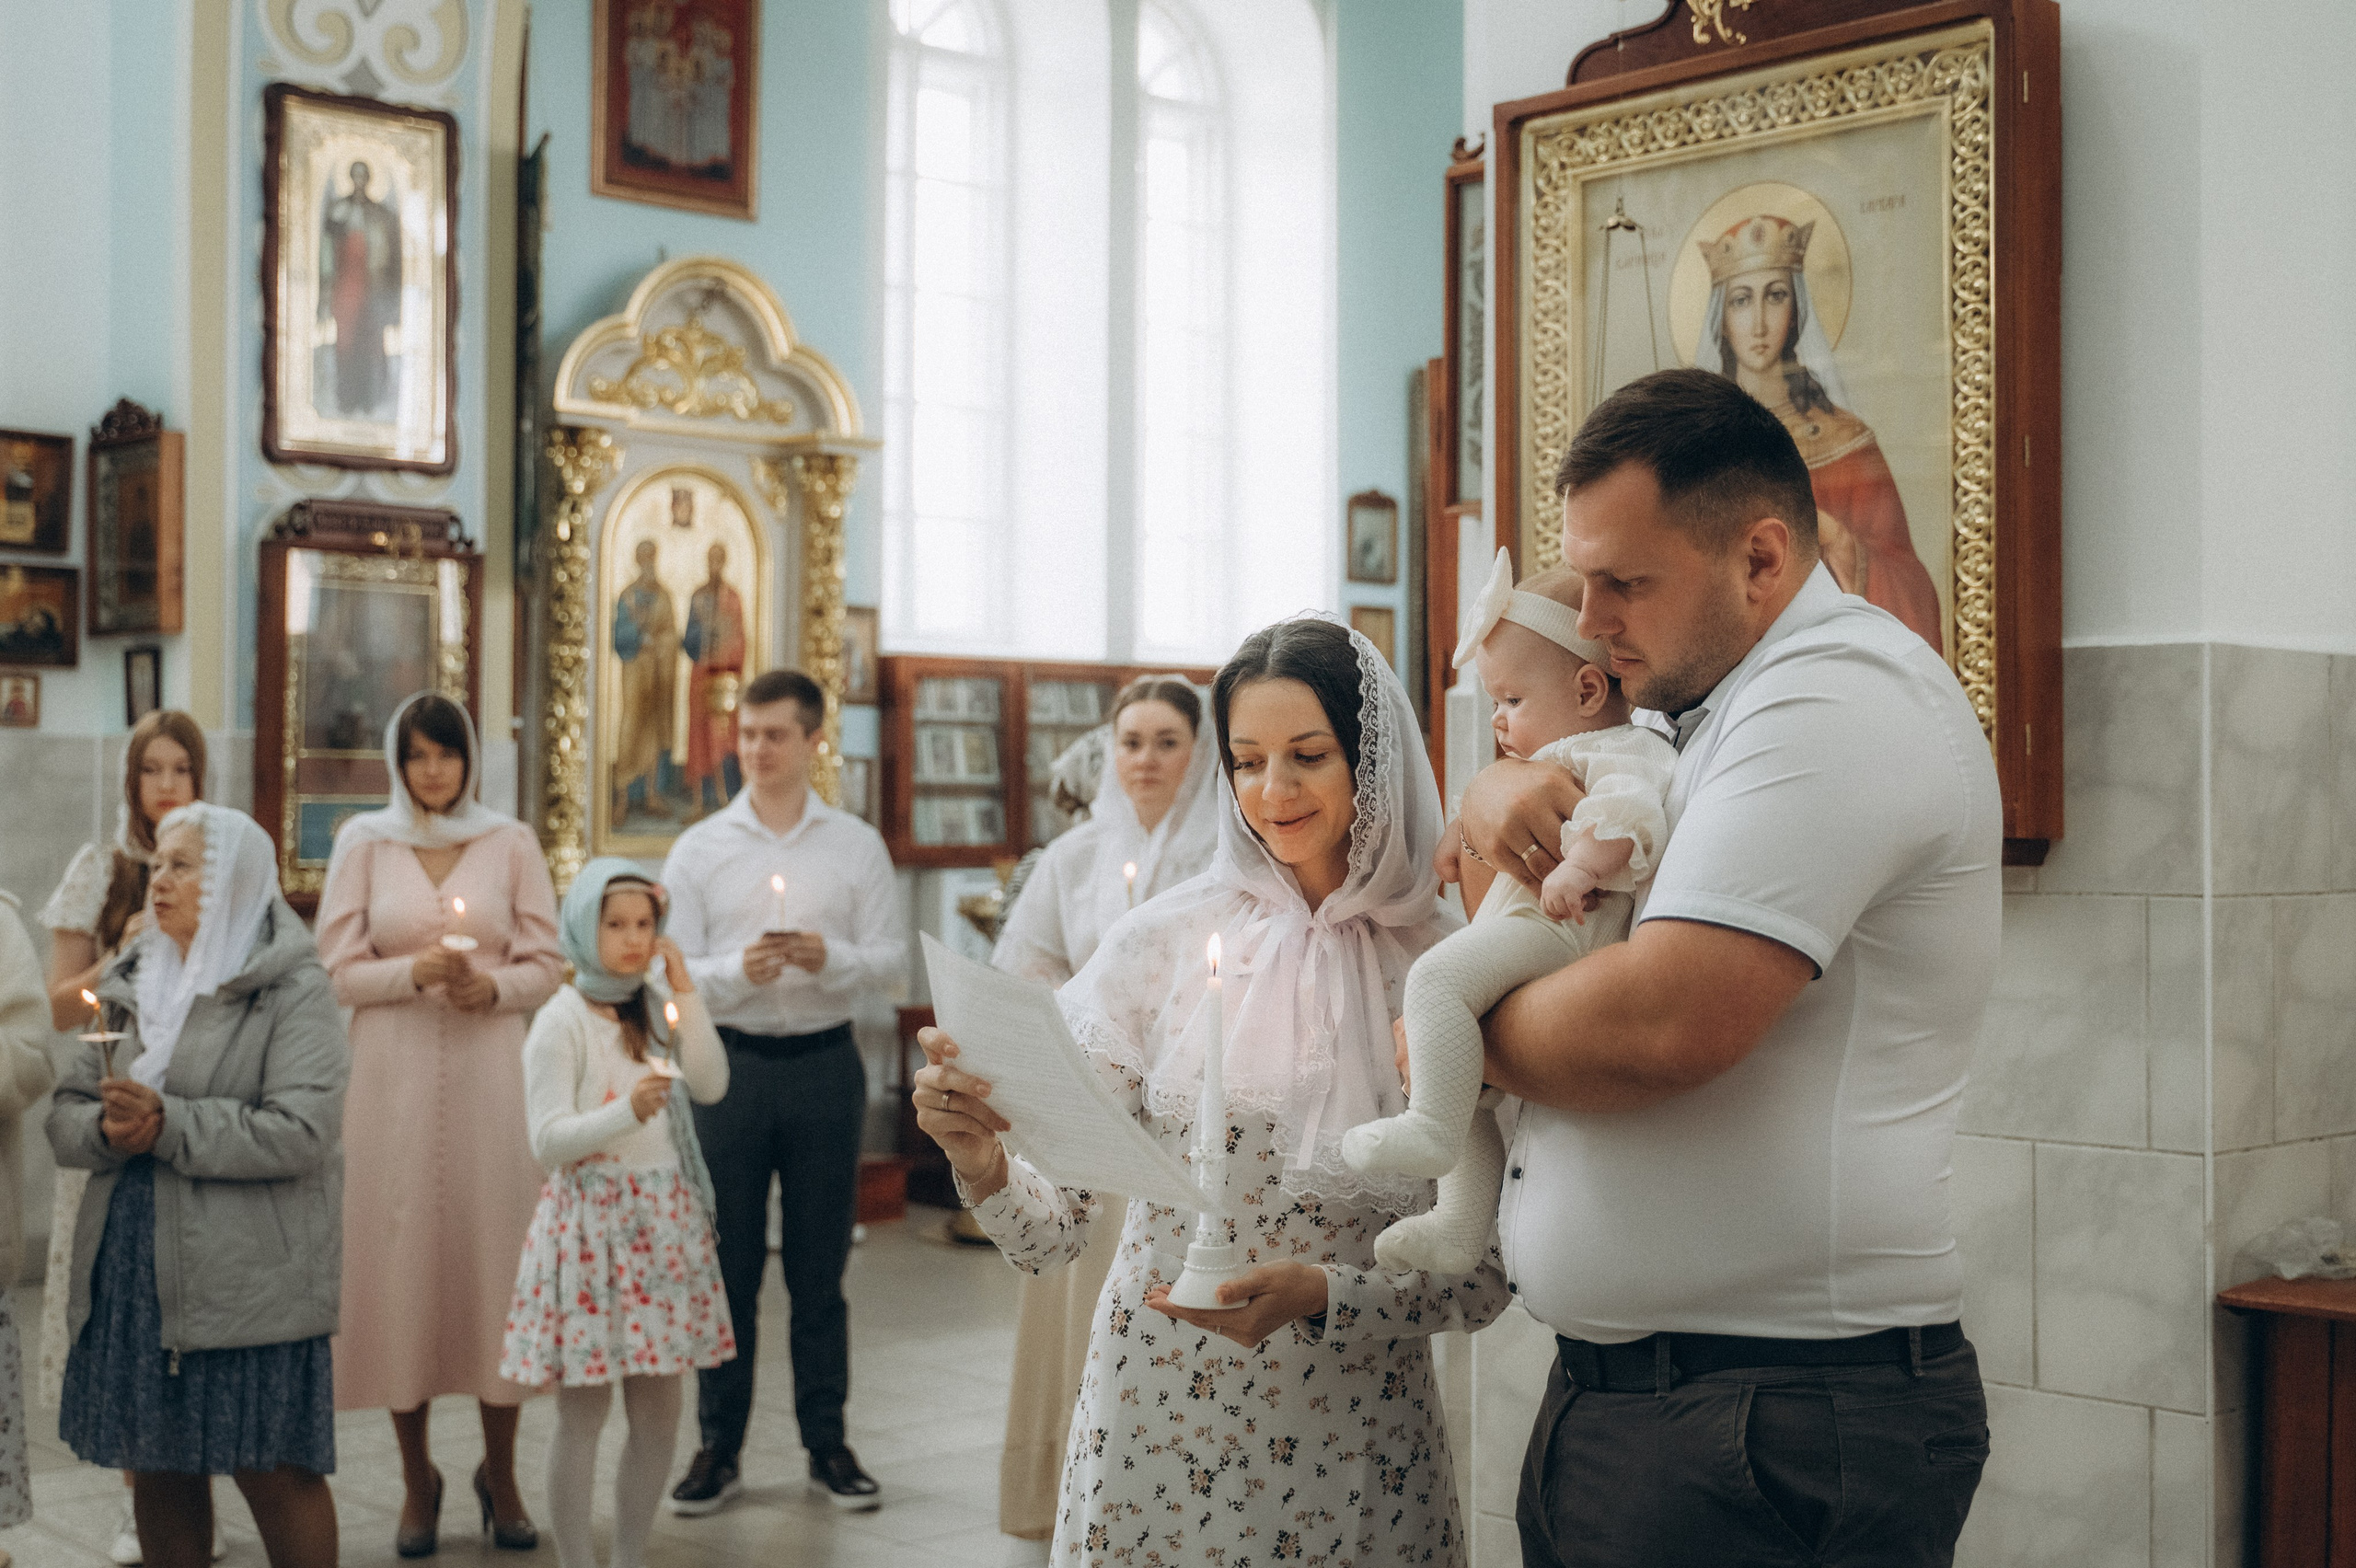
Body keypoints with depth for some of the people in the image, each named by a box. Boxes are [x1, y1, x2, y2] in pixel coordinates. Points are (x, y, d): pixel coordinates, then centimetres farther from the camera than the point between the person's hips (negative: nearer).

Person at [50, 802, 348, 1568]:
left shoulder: (294, 990, -7)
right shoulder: (131, 984, 14)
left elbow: (299, 1131, -17)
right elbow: (65, 1114, 12)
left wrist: (168, 1125, -20)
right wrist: (108, 1130, -11)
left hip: (247, 1275, -6)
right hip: (132, 1268, 6)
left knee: (272, 1469, -1)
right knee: (157, 1466, 12)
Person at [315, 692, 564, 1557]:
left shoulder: (511, 842, 6)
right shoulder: (363, 842, 6)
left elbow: (547, 966, 5)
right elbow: (338, 971, 2)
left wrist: (493, 984, -14)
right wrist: (416, 971, -13)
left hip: (489, 1072, 0)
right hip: (395, 1073, 0)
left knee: (495, 1255, 0)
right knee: (401, 1258, 1)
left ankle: (500, 1470, 15)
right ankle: (417, 1477, 15)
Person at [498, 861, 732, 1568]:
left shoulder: (658, 1007, 8)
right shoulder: (562, 1021, -9)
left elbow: (711, 1084, -4)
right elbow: (548, 1142, -13)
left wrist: (685, 992, -8)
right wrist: (626, 1111, -28)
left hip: (663, 1218, 6)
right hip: (591, 1217, -6)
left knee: (659, 1410, 10)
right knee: (584, 1412, 1)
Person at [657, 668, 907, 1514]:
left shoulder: (857, 845, 5)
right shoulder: (699, 848, 5)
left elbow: (892, 961, 0)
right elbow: (671, 972, 0)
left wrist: (829, 957, -18)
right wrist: (739, 970, -19)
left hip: (824, 1065, 0)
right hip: (729, 1064, 0)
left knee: (820, 1269, 8)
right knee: (726, 1266, 5)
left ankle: (827, 1442, 19)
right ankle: (718, 1446, 15)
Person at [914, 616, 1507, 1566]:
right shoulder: (1163, 941, -6)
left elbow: (1487, 1274, -5)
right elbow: (1050, 1233, -7)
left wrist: (1319, 1294, -20)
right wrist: (983, 1163, -27)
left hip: (1355, 1450, 0)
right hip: (1161, 1423, 0)